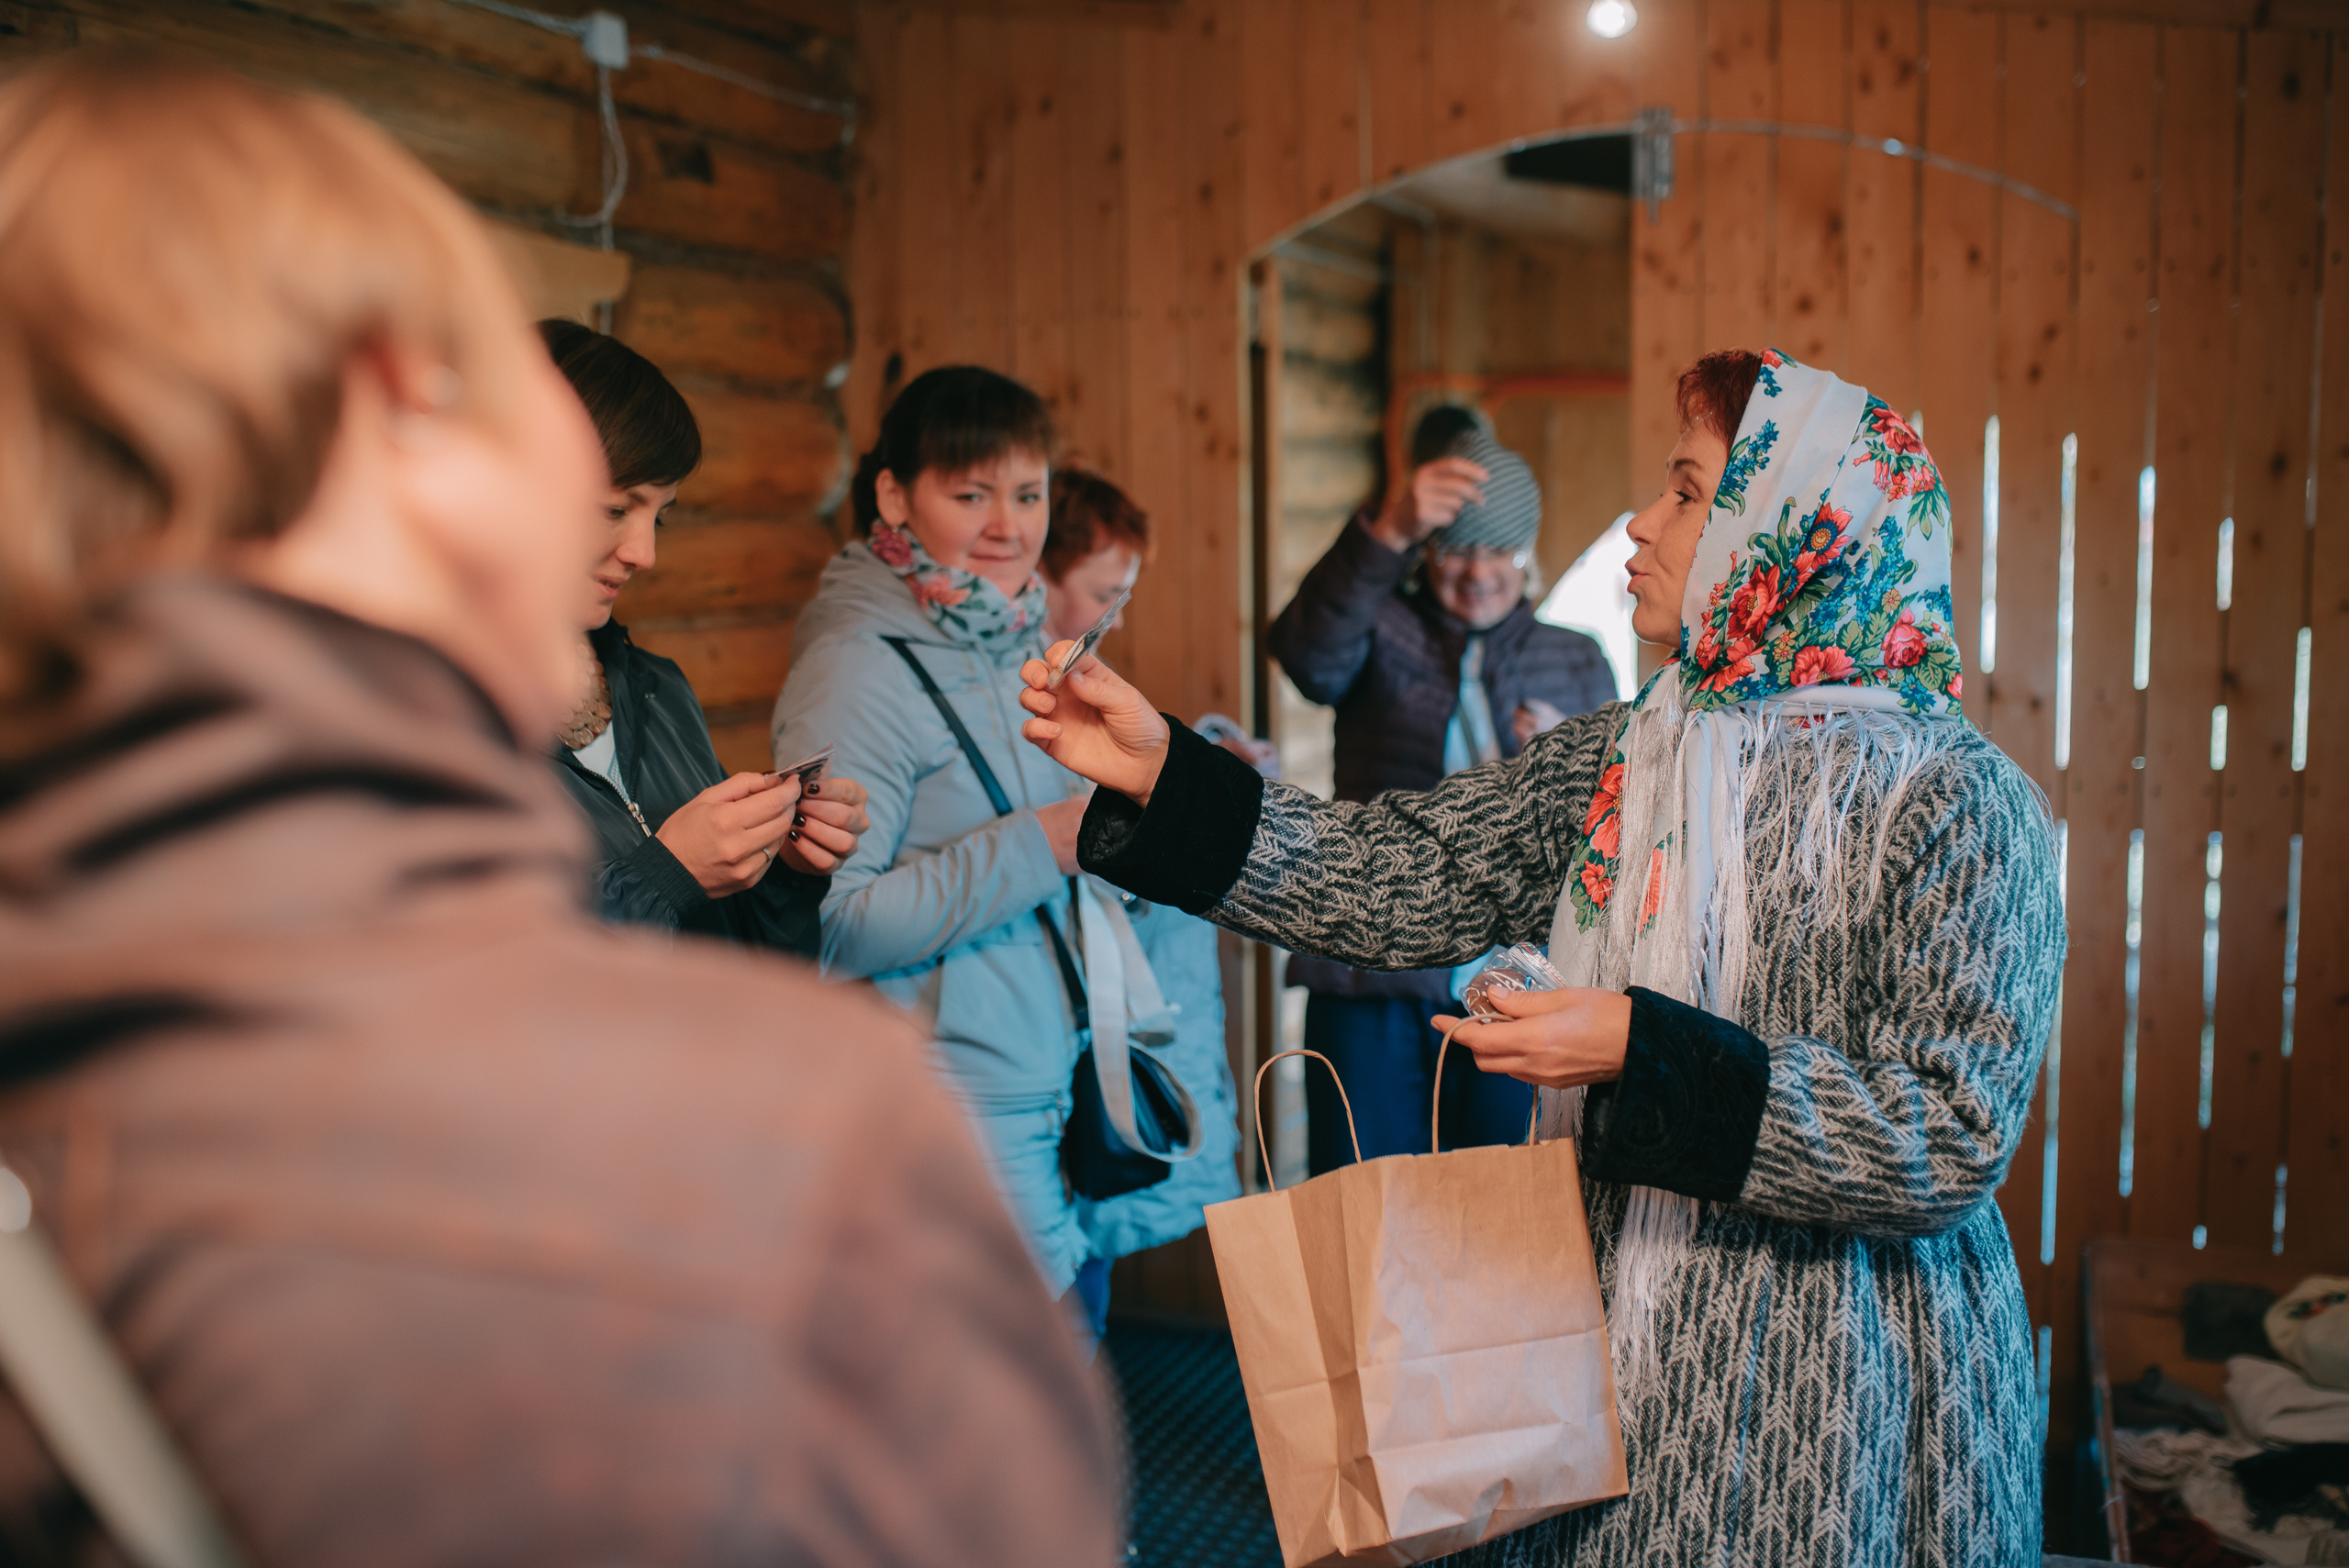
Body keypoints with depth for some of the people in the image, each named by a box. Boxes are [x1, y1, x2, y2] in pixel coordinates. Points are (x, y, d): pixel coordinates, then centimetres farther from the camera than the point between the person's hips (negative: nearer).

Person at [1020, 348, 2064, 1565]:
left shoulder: (1957, 804, -14)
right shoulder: (1618, 758, 4)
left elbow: (1955, 1141, -21)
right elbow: (1395, 877, 2)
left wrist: (1641, 1056, -26)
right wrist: (1160, 774, -6)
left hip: (1837, 1394, -5)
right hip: (1614, 1338, 5)